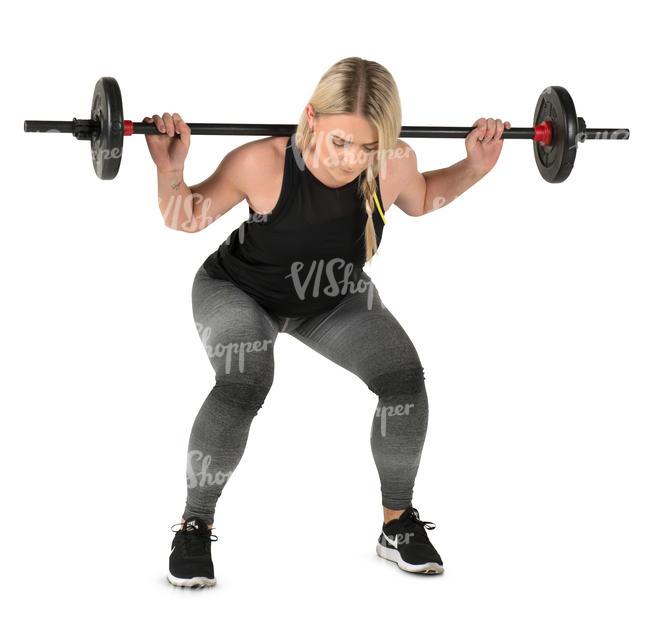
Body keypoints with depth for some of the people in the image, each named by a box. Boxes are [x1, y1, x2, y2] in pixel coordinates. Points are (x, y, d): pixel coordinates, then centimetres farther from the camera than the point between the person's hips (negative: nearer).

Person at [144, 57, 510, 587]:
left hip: (336, 299, 4)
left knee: (405, 379, -15)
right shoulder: (263, 164, -35)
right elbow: (187, 219, -19)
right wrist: (170, 168, -38)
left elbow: (421, 200, 1)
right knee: (244, 386, -31)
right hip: (241, 293, -3)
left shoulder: (394, 165, -26)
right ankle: (194, 526, -11)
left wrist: (475, 167, -13)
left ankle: (399, 523, 6)